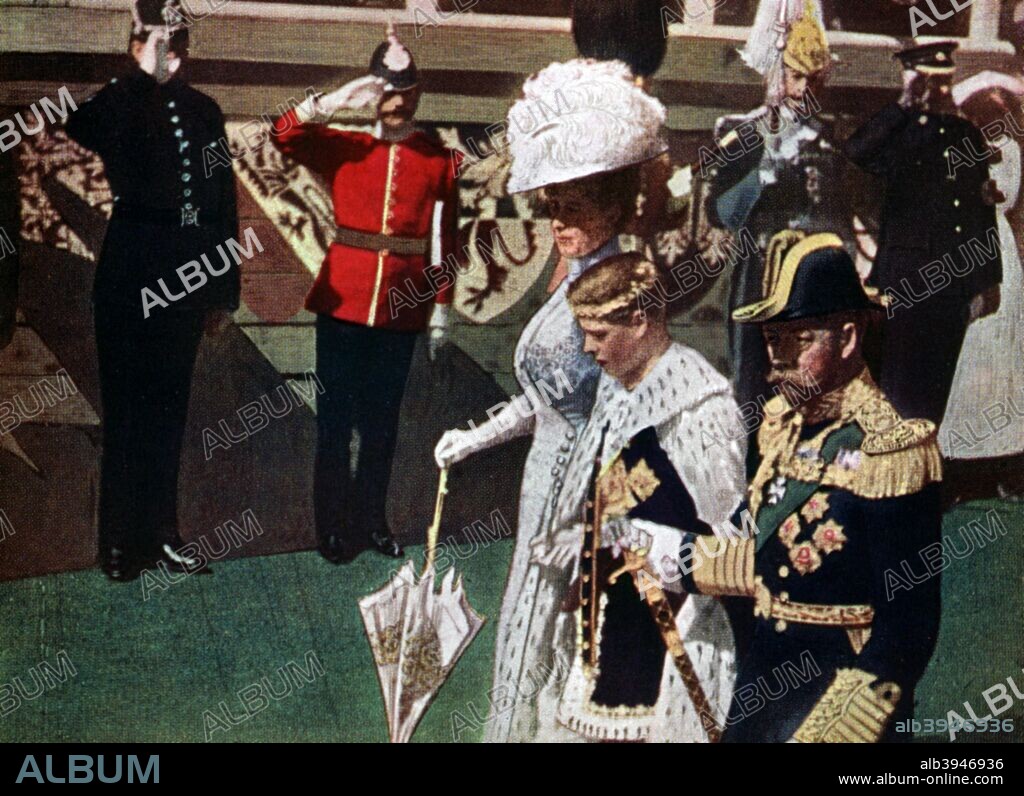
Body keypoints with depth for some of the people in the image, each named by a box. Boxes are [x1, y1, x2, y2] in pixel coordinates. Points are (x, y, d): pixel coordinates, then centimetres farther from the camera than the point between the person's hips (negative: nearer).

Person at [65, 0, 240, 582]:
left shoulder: (204, 111, 10)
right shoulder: (116, 104, -3)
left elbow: (225, 202, 12)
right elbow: (79, 133, -23)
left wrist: (225, 290, 11)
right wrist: (149, 77, -19)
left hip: (187, 279, 5)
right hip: (131, 278, -5)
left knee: (169, 410, 13)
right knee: (128, 409, 3)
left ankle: (161, 533, 24)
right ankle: (122, 540, 15)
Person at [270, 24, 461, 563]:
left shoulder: (441, 161, 4)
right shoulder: (345, 149, 4)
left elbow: (444, 240, 4)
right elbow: (284, 134, -8)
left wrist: (441, 308, 2)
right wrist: (337, 101, -17)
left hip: (402, 311, 0)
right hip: (343, 302, 0)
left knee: (382, 421, 11)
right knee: (334, 419, 4)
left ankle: (372, 519, 24)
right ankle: (332, 525, 15)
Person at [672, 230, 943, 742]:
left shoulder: (889, 451, -20)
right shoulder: (783, 424, 4)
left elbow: (909, 625, -20)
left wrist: (839, 727, -21)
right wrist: (688, 557, 7)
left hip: (838, 686, -7)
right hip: (763, 679, 7)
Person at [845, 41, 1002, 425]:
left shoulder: (967, 135, 14)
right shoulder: (893, 132, 0)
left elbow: (984, 211, 15)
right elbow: (853, 156, -24)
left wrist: (987, 280, 11)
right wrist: (904, 105, -19)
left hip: (955, 284, 5)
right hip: (904, 281, -4)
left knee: (936, 384, 9)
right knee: (898, 386, -3)